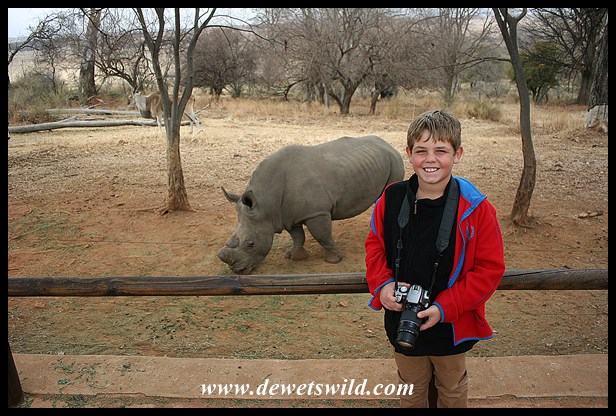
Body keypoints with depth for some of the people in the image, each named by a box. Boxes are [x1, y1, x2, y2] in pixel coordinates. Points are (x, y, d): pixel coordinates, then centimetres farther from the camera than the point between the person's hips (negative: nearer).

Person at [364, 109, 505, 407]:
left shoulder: (475, 208, -19)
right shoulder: (391, 199, -11)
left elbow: (490, 268, -15)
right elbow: (375, 245, 3)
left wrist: (446, 307, -22)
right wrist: (382, 284, -15)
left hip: (452, 326, -2)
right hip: (402, 321, 2)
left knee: (452, 390, 26)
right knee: (411, 389, 26)